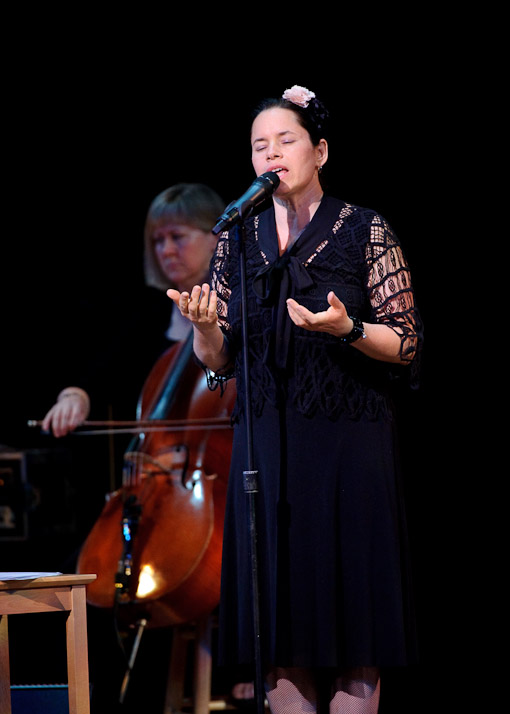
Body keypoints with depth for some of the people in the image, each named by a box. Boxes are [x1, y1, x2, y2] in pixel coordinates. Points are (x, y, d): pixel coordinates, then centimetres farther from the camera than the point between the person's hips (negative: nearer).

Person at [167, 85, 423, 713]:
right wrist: (203, 325, -10)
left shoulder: (365, 231, 0)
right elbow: (219, 361, 11)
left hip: (348, 442, -3)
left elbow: (406, 345, -1)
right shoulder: (237, 239, 11)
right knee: (280, 618, 1)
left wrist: (345, 328, -19)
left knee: (351, 617, -4)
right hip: (266, 443, 3)